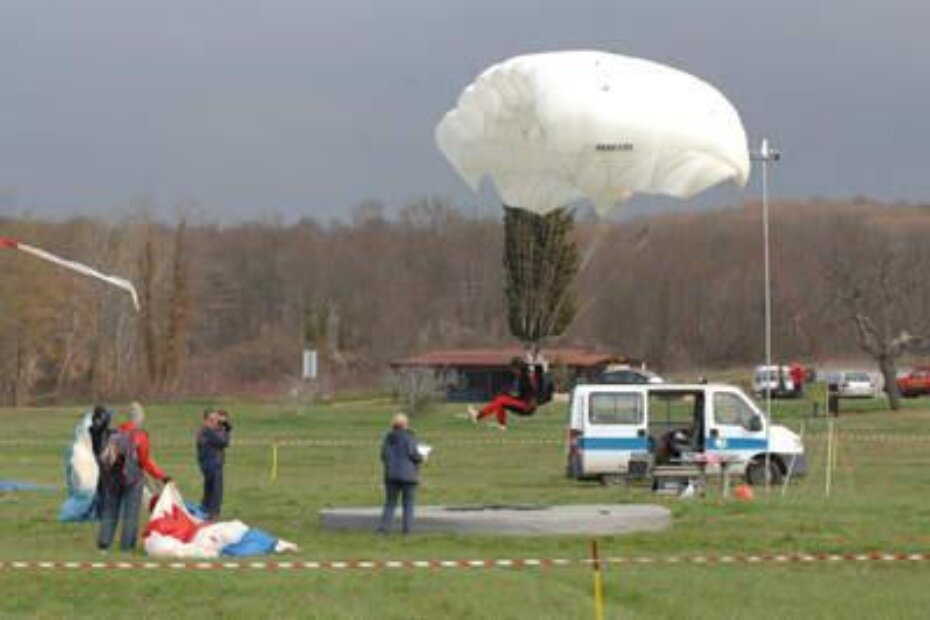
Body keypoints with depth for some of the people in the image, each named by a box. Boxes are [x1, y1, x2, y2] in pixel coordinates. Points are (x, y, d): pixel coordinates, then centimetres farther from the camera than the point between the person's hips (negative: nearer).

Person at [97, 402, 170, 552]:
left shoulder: (117, 433, 3)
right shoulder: (140, 436, -12)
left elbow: (106, 457, 7)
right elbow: (146, 461, -13)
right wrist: (162, 476, -8)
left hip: (113, 476, 5)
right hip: (132, 478, -5)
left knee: (110, 510, 12)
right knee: (131, 512, 2)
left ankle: (104, 541, 9)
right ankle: (127, 544, 1)